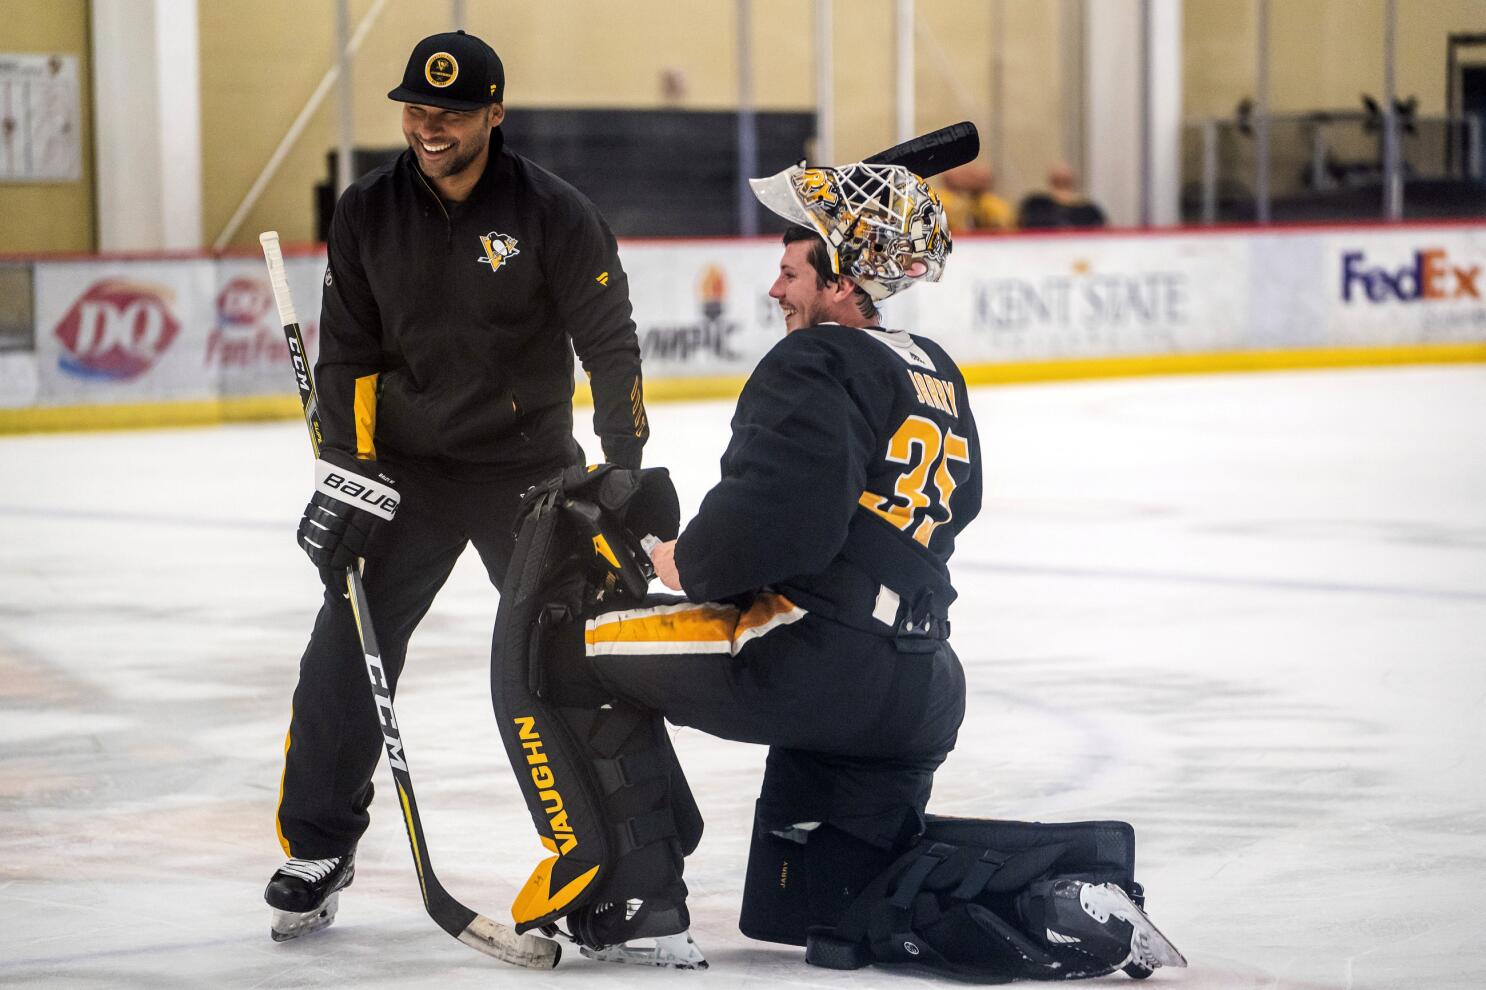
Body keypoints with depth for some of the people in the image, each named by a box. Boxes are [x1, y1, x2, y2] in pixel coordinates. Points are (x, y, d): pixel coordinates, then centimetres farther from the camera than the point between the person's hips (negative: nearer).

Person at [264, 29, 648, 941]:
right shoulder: (368, 214, -2)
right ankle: (316, 850, 5)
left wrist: (626, 472, -12)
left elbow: (610, 344, -8)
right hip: (405, 464, 2)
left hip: (529, 465, -2)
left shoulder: (554, 214, -12)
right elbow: (347, 350, 2)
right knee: (348, 649, -5)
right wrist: (346, 472, -6)